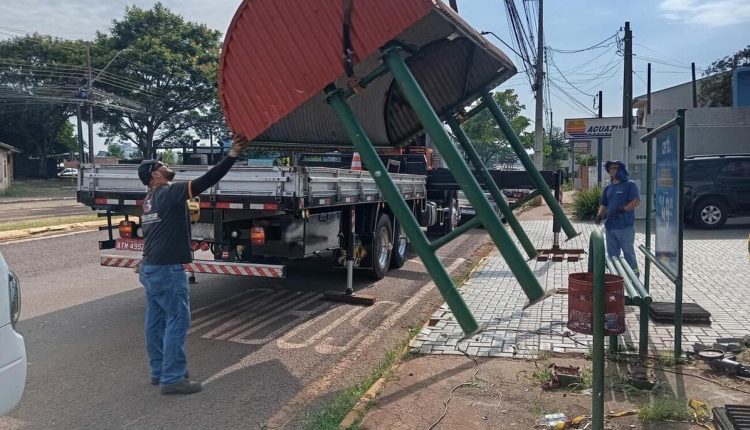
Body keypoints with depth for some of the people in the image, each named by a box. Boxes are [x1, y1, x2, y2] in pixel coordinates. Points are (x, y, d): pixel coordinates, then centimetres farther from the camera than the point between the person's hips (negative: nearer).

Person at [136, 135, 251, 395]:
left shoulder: (150, 199, 15)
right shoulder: (169, 193, -12)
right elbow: (206, 181, -21)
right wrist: (232, 155, -22)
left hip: (150, 267, 10)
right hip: (167, 269, -10)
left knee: (155, 321, 14)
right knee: (177, 320, -5)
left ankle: (159, 372, 23)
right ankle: (172, 379, -2)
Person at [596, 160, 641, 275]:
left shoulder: (630, 184, -3)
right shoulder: (608, 188, 16)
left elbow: (636, 201, -14)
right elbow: (604, 205, 20)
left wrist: (622, 209, -24)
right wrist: (600, 215, 2)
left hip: (625, 227, -6)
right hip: (610, 226, 6)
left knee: (628, 253, 0)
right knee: (612, 255, 12)